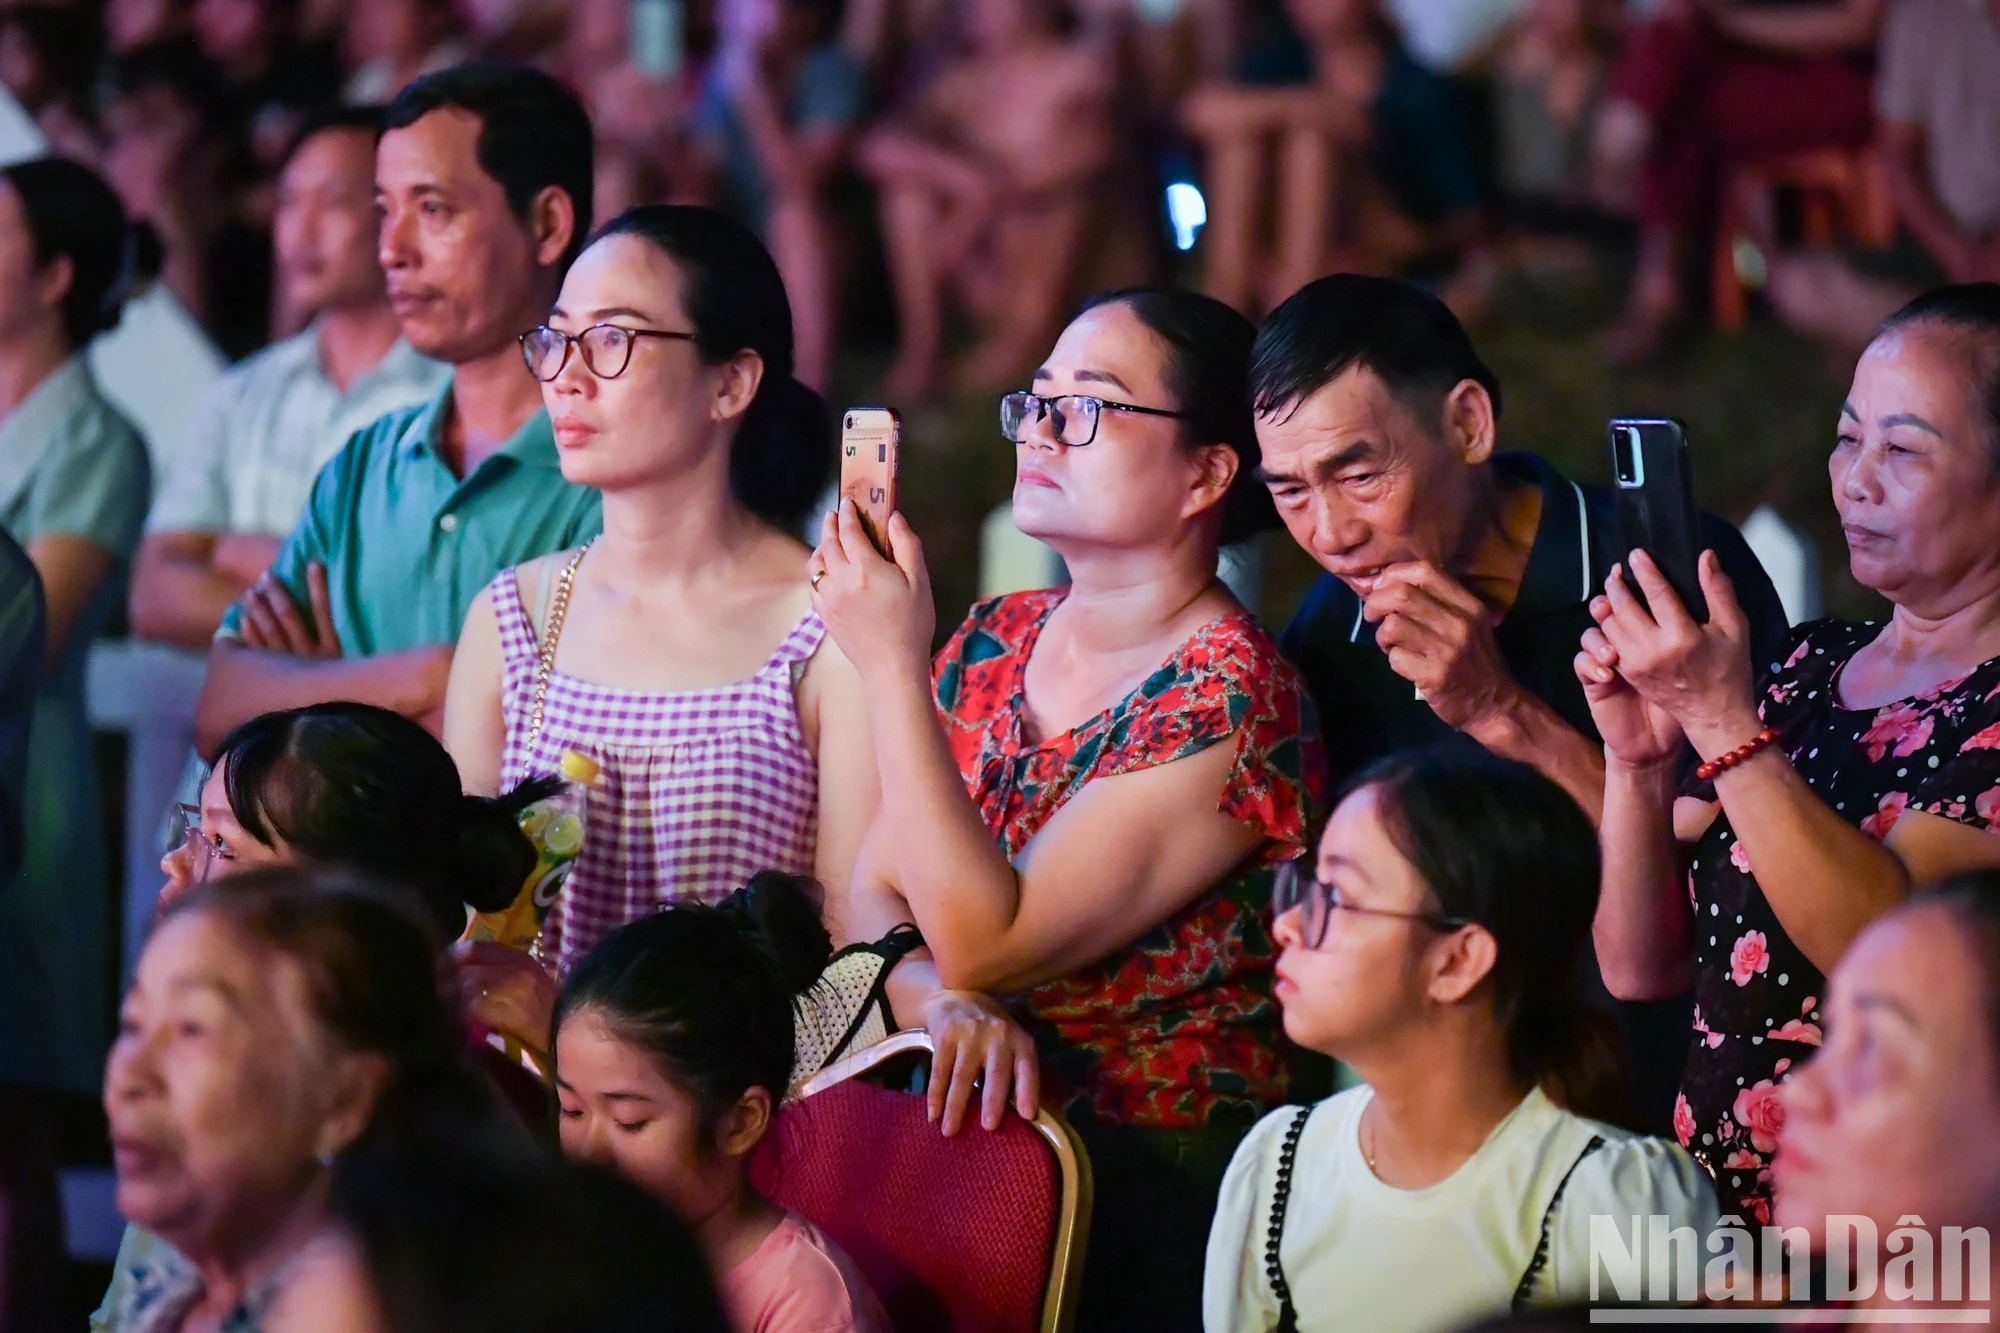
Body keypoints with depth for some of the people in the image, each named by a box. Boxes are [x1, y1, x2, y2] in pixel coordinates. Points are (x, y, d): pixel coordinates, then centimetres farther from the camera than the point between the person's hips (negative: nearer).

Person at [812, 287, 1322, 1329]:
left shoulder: (1228, 698, -12)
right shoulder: (995, 644, 9)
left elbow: (983, 941, -18)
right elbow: (873, 902, 8)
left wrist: (892, 668, -19)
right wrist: (951, 1005, -13)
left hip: (1149, 1188, -6)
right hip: (972, 1138, 6)